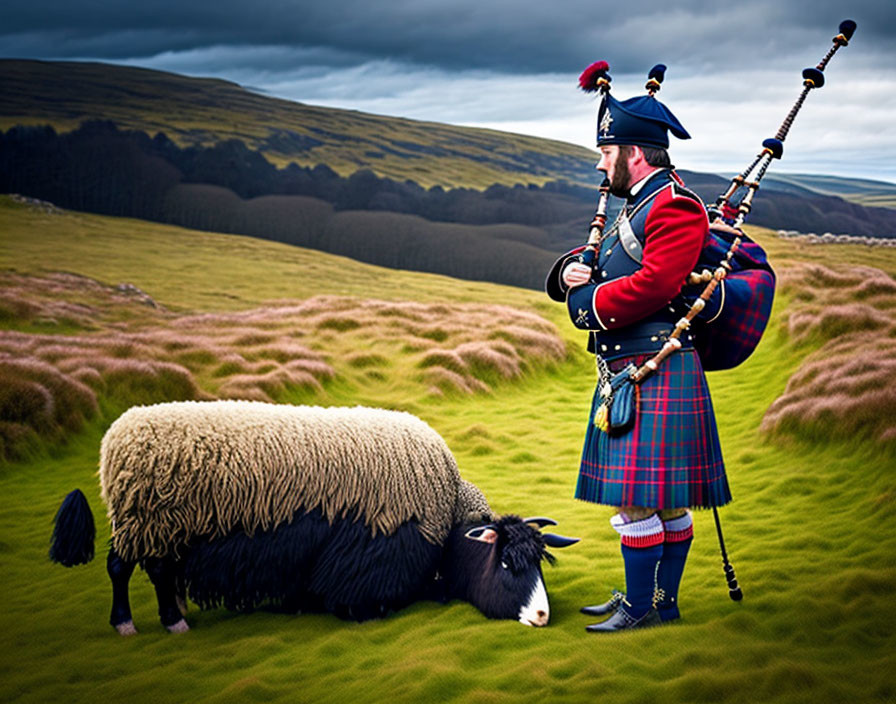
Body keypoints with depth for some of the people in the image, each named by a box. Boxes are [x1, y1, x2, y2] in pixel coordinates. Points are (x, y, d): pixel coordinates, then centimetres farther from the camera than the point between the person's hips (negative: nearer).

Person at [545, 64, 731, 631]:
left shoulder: (674, 207, -12)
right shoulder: (637, 207, 21)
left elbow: (655, 284, -24)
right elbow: (590, 265, 24)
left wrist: (591, 303, -13)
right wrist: (572, 270, 1)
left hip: (655, 374, -10)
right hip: (625, 372, 10)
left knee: (639, 493, -7)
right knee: (661, 497, 14)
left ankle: (644, 606, 2)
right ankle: (659, 599, 21)